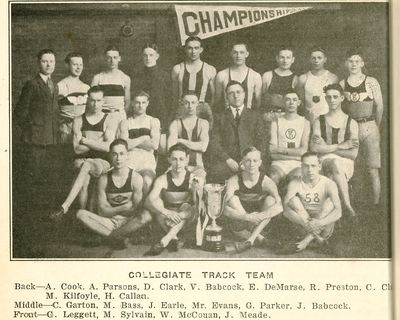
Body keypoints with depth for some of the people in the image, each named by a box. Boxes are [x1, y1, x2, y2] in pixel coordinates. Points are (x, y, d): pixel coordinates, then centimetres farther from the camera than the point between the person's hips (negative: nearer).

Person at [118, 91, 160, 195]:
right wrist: (144, 138, 3)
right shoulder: (125, 122, 17)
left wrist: (133, 142, 3)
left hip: (147, 160, 0)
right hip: (129, 160, 0)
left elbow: (154, 145, 1)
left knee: (147, 183, -33)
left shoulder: (153, 121, 17)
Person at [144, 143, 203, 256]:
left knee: (187, 207, -31)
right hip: (166, 217, 0)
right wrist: (167, 213, -39)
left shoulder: (194, 179, -5)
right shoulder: (162, 180, -6)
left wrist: (195, 190, -37)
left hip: (186, 218, 0)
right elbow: (148, 201, -21)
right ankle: (173, 238, -33)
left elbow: (195, 205, -15)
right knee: (156, 202, -26)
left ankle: (164, 241, -40)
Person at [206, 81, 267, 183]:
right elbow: (214, 143, 7)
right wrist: (228, 159, -10)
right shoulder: (220, 118, 20)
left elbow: (261, 142, 11)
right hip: (226, 161, 1)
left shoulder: (255, 116, 20)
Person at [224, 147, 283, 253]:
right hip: (240, 222, 0)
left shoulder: (266, 182, -14)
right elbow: (225, 209, -23)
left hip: (260, 223, 0)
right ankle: (258, 237, -23)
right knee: (233, 198, -25)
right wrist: (247, 217, -37)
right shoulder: (234, 181, -14)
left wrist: (259, 216, -42)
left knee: (270, 200, -25)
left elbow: (279, 206, -29)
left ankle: (250, 240, -30)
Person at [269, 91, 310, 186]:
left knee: (297, 178, -34)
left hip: (297, 164, 0)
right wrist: (295, 154, -6)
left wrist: (281, 150, -5)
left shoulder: (305, 122, 11)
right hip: (279, 163, 0)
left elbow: (303, 151, -1)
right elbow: (272, 154, 1)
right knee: (273, 177, -33)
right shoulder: (276, 123, 11)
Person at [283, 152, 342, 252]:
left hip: (325, 227, -1)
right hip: (305, 224, 1)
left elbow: (338, 211, -29)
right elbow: (285, 207, -26)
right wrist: (305, 223, -42)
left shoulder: (328, 184, -16)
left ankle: (306, 240, -31)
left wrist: (320, 223, -46)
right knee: (293, 201, -21)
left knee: (329, 203, -27)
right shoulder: (295, 184, -12)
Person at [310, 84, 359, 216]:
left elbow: (353, 154, 0)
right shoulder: (319, 122, 13)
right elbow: (314, 148, -2)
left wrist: (327, 148, -4)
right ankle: (347, 205, -41)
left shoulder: (351, 123, 10)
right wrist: (340, 146, -6)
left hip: (346, 165, 0)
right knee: (335, 163, -36)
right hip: (325, 161, 0)